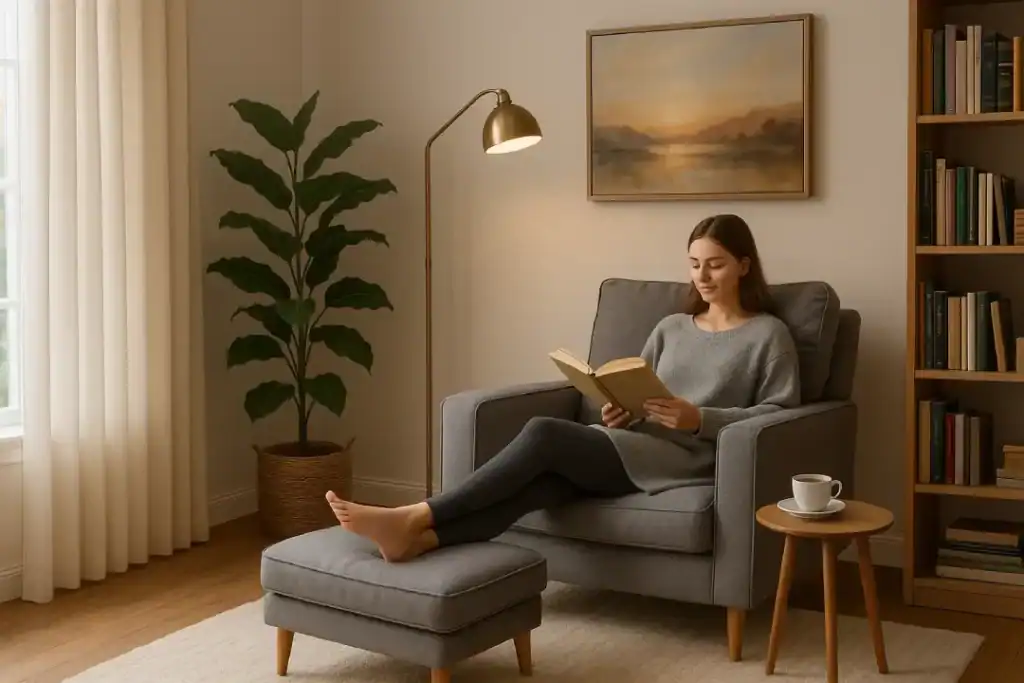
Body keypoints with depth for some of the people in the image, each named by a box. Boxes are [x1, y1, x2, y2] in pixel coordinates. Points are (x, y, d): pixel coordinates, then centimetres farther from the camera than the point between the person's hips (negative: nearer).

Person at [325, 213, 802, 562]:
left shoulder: (769, 334, 7)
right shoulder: (672, 328, 24)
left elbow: (780, 414, -2)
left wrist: (699, 418, -13)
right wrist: (618, 412, -1)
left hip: (684, 458, -5)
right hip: (633, 446, 5)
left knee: (544, 432, -28)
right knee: (547, 478, -31)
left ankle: (416, 519, -32)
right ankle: (421, 540, -49)